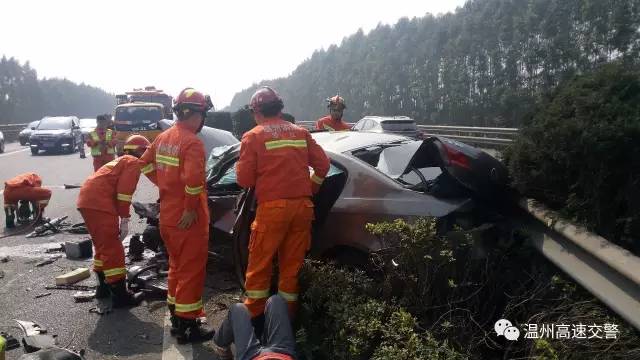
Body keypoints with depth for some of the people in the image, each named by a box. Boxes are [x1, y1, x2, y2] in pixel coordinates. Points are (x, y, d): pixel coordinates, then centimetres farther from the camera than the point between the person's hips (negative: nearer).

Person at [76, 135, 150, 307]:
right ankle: (120, 295, -2)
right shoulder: (134, 163, 2)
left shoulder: (121, 160, 31)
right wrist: (125, 220, -11)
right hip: (98, 202, -10)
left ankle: (104, 287, 31)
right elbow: (124, 191, -12)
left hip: (87, 199, 10)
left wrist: (118, 217, 32)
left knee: (103, 246, 21)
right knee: (113, 249, -6)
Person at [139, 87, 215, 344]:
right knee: (191, 270, 2)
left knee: (176, 265, 21)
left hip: (167, 214, 9)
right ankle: (187, 324, 11)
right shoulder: (192, 142, -19)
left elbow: (145, 165, 19)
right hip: (188, 218, -9)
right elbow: (193, 179, -32)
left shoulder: (163, 137, 9)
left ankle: (176, 316, 33)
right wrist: (191, 209, -22)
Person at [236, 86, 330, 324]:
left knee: (260, 264, 9)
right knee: (293, 263, 12)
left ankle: (254, 314, 16)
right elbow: (322, 164, 11)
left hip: (272, 208, -4)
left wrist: (239, 168, 17)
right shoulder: (301, 133, 11)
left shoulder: (253, 136, -1)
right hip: (302, 206, 4)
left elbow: (244, 180, -4)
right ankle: (288, 315, 22)